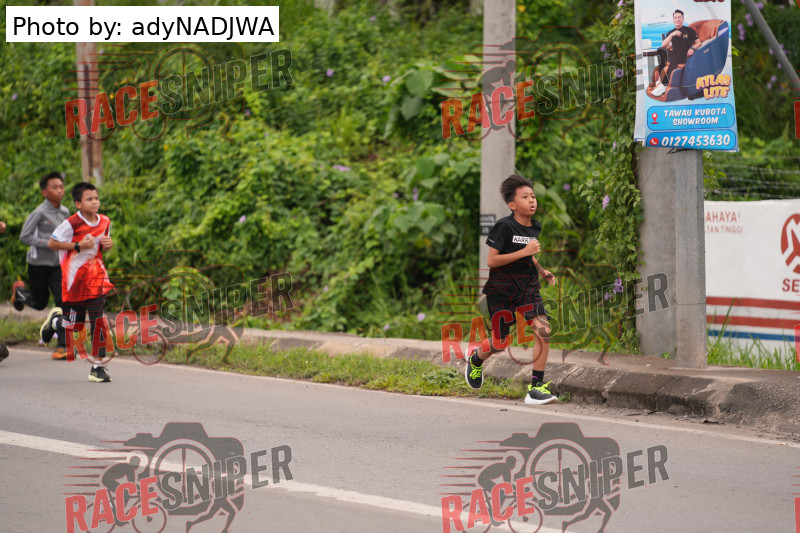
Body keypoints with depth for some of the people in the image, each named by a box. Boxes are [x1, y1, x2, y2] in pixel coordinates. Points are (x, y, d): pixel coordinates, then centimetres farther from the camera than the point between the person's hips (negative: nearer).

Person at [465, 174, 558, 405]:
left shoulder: (535, 227, 6)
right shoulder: (504, 226, -16)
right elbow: (491, 261, -20)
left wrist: (541, 270, 10)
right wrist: (524, 252, -24)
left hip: (528, 286, 5)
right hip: (502, 289, -5)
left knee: (543, 330, -17)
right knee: (500, 343, 3)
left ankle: (536, 387, -11)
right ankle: (476, 359, 40)